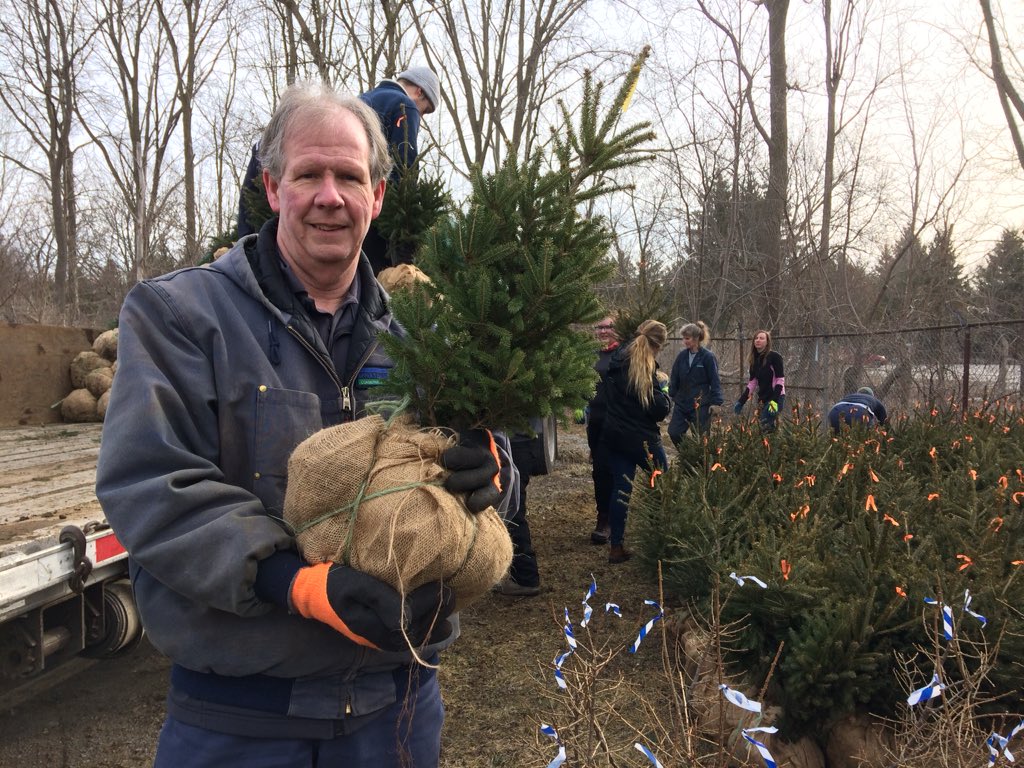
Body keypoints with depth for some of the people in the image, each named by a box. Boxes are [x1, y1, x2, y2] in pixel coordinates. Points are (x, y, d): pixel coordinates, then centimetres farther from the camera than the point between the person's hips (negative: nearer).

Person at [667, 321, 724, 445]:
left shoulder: (708, 357, -10)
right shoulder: (682, 356, 3)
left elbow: (715, 382, -9)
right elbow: (674, 379, 9)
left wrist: (716, 403, -13)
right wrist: (672, 396, 5)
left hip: (701, 406, -4)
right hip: (681, 404, 5)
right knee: (674, 433, -2)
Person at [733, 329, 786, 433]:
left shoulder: (774, 356, -8)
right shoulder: (755, 359, 12)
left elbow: (780, 380, -12)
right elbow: (752, 383, 15)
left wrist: (775, 401, -22)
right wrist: (741, 402, 9)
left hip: (776, 397, -7)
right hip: (762, 398, 7)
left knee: (767, 428, -19)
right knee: (763, 428, 3)